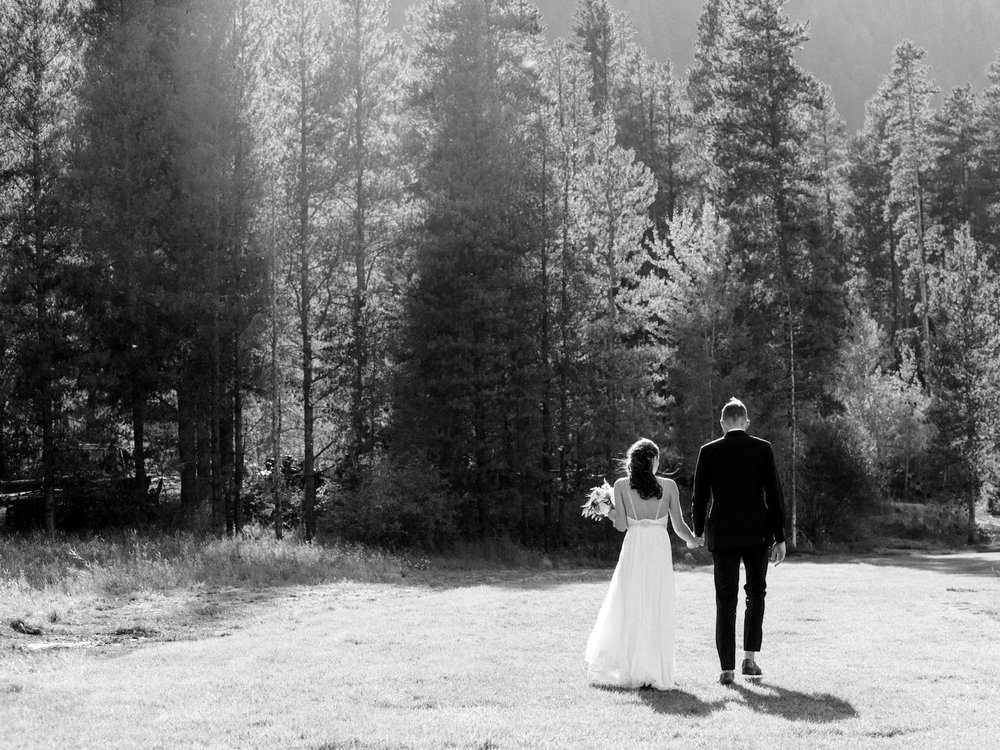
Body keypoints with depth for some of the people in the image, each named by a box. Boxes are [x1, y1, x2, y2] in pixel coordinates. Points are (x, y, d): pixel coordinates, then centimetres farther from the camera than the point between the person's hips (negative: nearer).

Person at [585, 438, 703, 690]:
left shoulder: (621, 486, -2)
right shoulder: (668, 486, -1)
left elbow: (621, 525, -4)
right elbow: (679, 526, 3)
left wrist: (608, 510, 15)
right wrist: (693, 540, 23)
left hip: (633, 550, 0)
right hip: (660, 549, 0)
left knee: (629, 609, 10)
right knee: (658, 611, 6)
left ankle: (632, 670, 9)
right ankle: (655, 672, 6)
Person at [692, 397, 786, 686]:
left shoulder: (708, 452, -2)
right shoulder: (762, 449, -2)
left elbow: (700, 497, 0)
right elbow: (774, 495, -4)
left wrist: (698, 532, 15)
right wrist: (779, 537, 1)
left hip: (722, 534, 0)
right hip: (757, 532, 0)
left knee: (726, 599, 4)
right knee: (756, 592, 19)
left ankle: (727, 669, 2)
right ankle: (750, 658, 11)